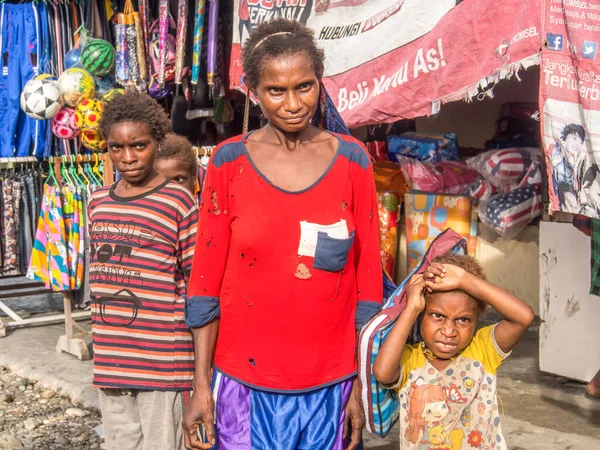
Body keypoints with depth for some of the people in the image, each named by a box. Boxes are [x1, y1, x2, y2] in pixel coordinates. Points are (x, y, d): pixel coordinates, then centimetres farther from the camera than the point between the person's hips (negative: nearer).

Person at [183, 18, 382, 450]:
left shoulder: (352, 160, -1)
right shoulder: (230, 162, -3)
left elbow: (367, 277, 2)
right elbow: (207, 277, -1)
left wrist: (360, 384, 0)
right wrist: (201, 385, -3)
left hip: (329, 384, 1)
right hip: (246, 382, 0)